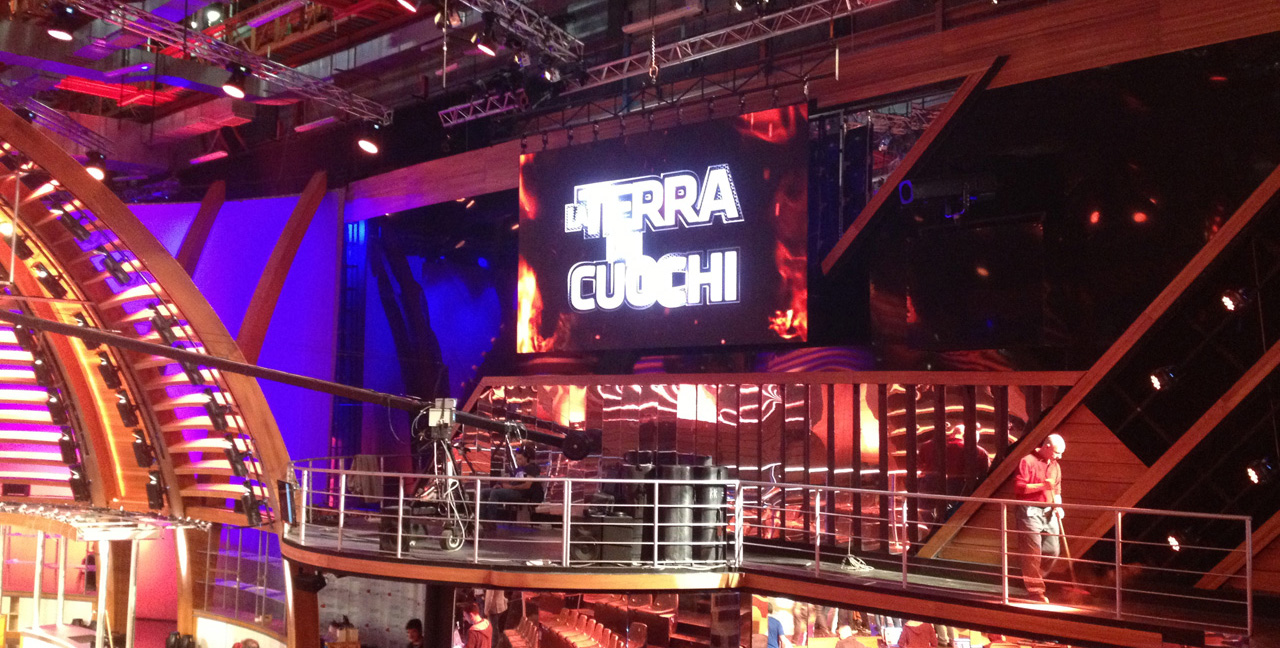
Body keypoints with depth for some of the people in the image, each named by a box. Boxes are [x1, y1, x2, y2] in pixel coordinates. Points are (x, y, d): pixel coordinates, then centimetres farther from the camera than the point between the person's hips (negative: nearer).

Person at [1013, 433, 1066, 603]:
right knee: (1032, 553, -4)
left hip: (1049, 513, 7)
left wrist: (1058, 506, 6)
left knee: (1052, 551, 5)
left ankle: (1032, 580, 24)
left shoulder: (1055, 466, 15)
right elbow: (1018, 487, -15)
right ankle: (1035, 591, 5)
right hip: (1030, 512, -7)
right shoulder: (1028, 461, -9)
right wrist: (1042, 485, -20)